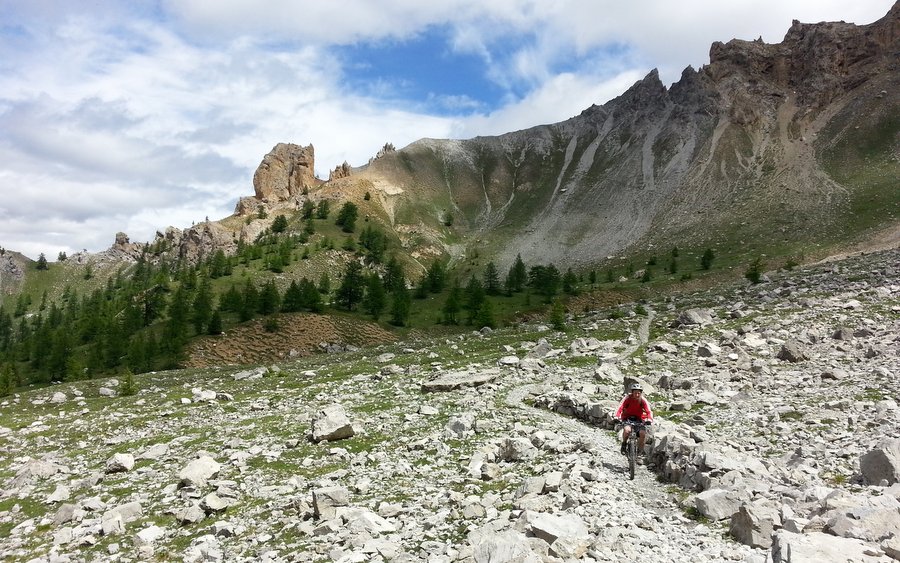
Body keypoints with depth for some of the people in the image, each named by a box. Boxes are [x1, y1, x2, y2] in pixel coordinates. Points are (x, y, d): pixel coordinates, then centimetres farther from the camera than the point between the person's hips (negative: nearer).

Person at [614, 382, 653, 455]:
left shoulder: (643, 400, -12)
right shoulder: (627, 398, -17)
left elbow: (649, 411, -22)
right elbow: (620, 408, -27)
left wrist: (649, 419, -43)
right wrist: (616, 417, -44)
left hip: (638, 419, 2)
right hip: (627, 418, -2)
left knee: (643, 433, -23)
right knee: (627, 430, -32)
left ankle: (640, 450, 1)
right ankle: (624, 444, -2)